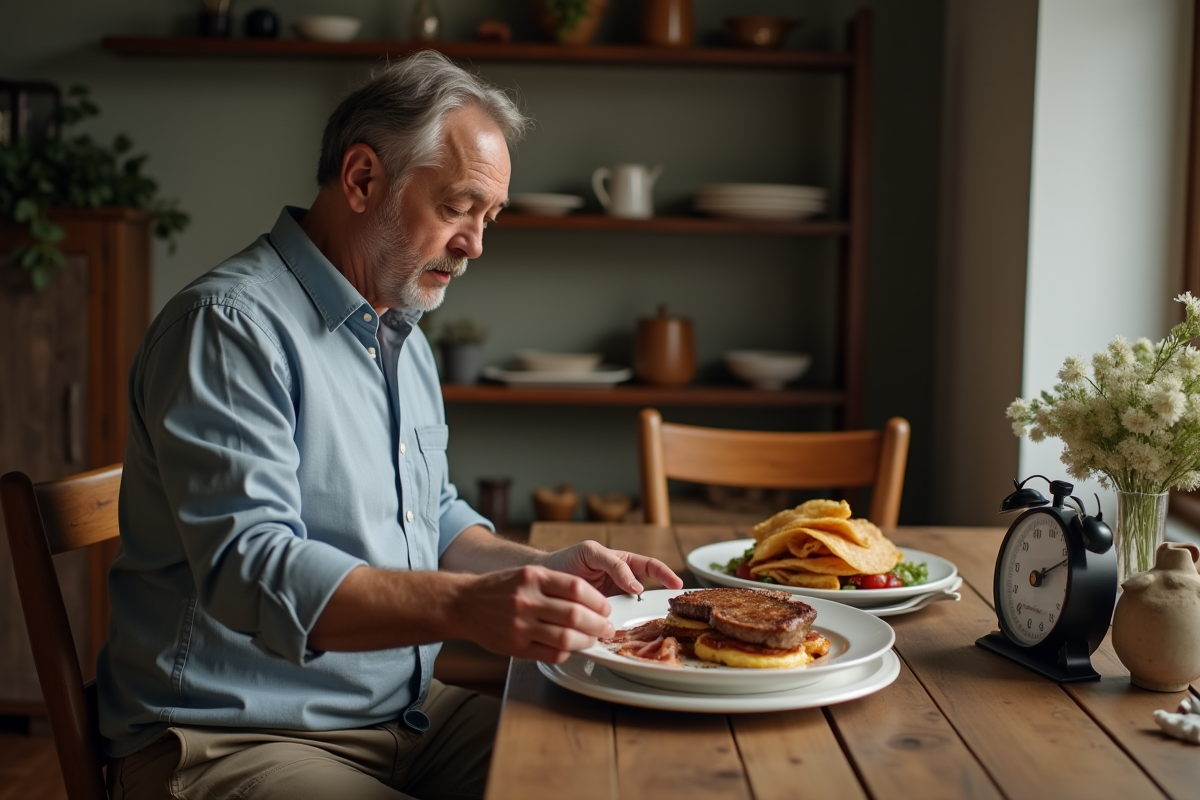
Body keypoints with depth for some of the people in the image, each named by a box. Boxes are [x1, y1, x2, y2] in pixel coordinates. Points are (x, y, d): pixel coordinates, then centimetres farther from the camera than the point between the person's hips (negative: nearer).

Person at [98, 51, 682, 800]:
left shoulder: (404, 337, 16)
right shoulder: (228, 324, -16)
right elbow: (250, 569, -26)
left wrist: (545, 568, 6)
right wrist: (467, 605, -38)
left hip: (407, 713, 9)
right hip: (235, 739, -9)